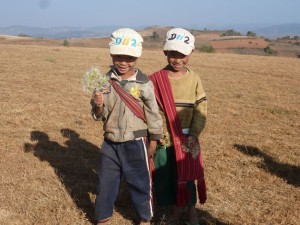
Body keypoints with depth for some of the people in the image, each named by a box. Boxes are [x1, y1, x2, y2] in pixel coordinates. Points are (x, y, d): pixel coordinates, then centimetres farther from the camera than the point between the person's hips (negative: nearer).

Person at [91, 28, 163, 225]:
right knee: (106, 183, 16)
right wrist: (98, 106, -22)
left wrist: (153, 141, -1)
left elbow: (153, 113, -4)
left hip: (135, 143, -2)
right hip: (110, 143, 3)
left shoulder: (143, 84, -11)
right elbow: (99, 116, 0)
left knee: (140, 182, 13)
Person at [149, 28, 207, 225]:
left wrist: (193, 136, -13)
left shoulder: (194, 79, -2)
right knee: (165, 177, 11)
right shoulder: (156, 79, -6)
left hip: (186, 140, 0)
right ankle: (176, 209, 34)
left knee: (187, 176, 9)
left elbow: (201, 110, -4)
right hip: (163, 140, 0)